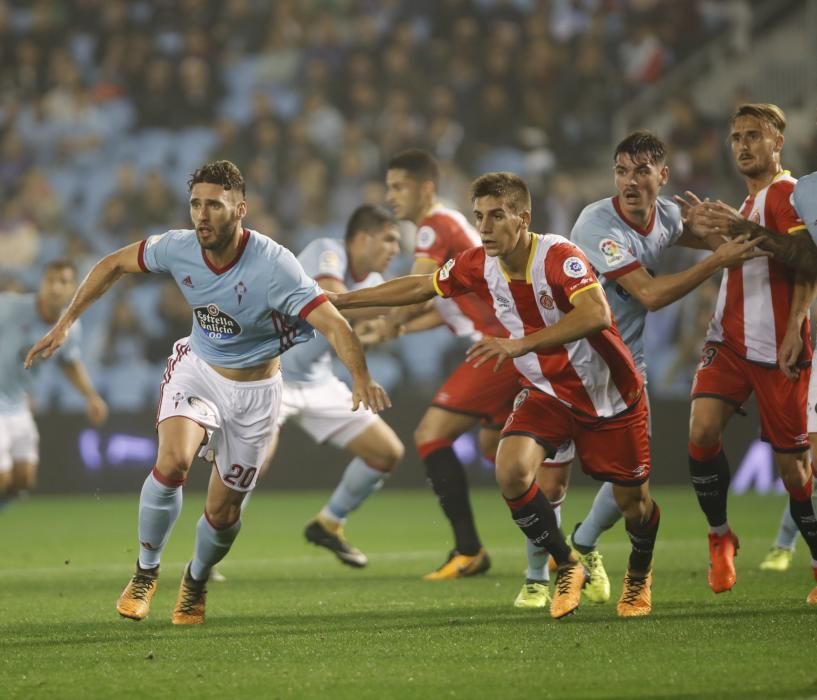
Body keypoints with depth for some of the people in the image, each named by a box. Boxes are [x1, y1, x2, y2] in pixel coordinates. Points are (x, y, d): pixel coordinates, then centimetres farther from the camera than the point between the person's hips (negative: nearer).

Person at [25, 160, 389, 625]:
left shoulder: (274, 264, -28)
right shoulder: (179, 248, -16)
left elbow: (333, 323, -35)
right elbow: (115, 264, 3)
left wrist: (361, 378, -52)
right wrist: (66, 322, 3)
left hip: (254, 391, -1)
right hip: (197, 368, 2)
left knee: (223, 511, 3)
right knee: (173, 462, -27)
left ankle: (196, 582, 37)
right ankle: (146, 572, -5)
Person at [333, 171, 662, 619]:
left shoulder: (557, 256, -28)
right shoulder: (478, 266, -10)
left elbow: (597, 315, -44)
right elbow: (420, 287, 8)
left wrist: (523, 344, -51)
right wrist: (341, 300, 10)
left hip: (609, 395, -4)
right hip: (546, 393, 4)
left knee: (631, 501, 3)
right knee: (511, 472, -21)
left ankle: (640, 575, 39)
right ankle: (567, 568, 1)